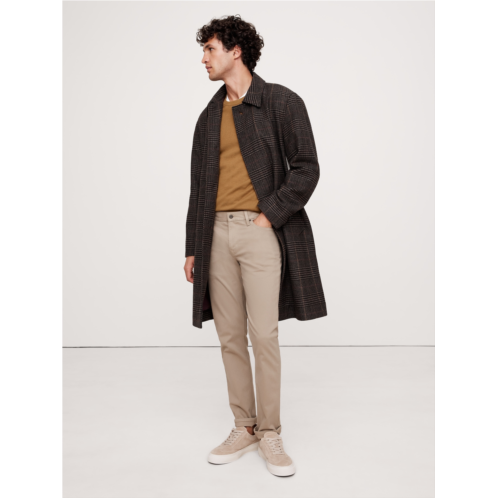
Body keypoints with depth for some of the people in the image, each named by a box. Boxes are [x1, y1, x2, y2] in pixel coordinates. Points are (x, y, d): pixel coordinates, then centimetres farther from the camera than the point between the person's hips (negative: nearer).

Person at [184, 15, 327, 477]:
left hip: (260, 231, -5)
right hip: (217, 233, 5)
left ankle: (270, 433, 10)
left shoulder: (282, 102, 2)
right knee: (230, 336, 7)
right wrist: (192, 247, 13)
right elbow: (198, 186, 17)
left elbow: (306, 168, -3)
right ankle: (244, 427, 21)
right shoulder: (209, 116, 17)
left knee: (264, 335, -6)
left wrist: (269, 214, -11)